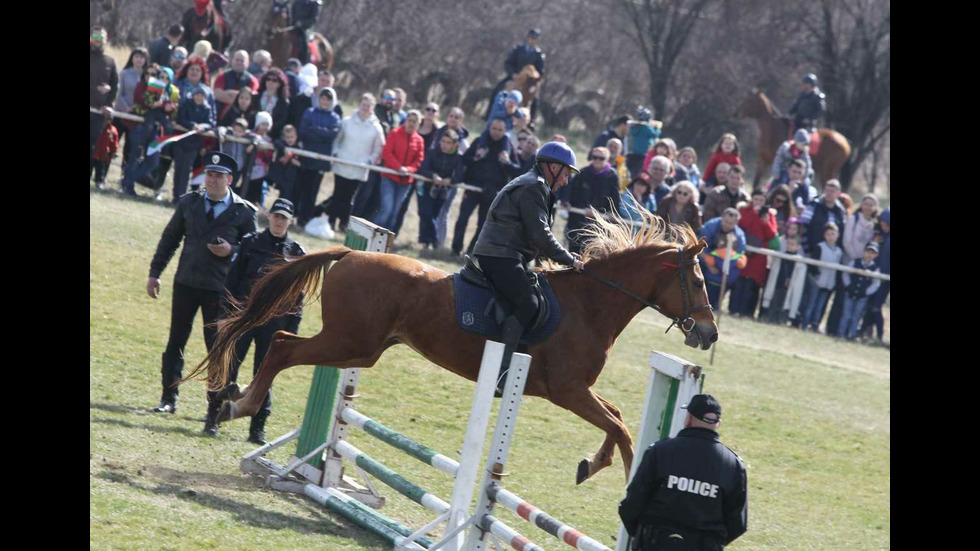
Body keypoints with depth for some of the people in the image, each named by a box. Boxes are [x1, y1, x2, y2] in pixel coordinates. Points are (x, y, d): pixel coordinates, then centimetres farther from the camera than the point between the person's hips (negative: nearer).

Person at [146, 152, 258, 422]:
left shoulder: (244, 212, -4)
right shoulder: (188, 203, 5)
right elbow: (169, 239, 12)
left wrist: (232, 251, -16)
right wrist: (154, 273, 9)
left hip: (219, 290, -3)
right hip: (186, 283, 3)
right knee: (175, 342, 9)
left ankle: (215, 412, 4)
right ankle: (169, 399, 22)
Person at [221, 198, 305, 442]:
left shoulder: (296, 253, 5)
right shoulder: (251, 243, 3)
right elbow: (232, 279, 4)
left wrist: (292, 329, 2)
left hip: (274, 323, 1)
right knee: (228, 369, -2)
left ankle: (258, 428, 9)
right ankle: (214, 418, 6)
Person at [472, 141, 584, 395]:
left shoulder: (532, 186, 27)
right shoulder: (534, 188, -9)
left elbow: (536, 235, 28)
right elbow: (540, 235, -16)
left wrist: (564, 256, 16)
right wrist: (569, 260, -7)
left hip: (496, 253, 11)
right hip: (501, 256, -11)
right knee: (528, 305, -24)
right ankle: (500, 372, -34)